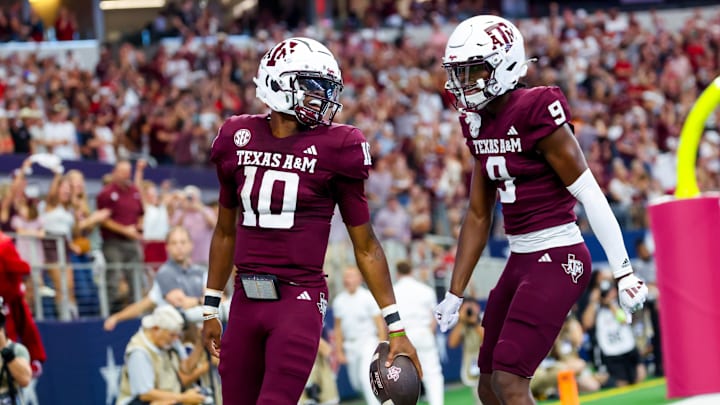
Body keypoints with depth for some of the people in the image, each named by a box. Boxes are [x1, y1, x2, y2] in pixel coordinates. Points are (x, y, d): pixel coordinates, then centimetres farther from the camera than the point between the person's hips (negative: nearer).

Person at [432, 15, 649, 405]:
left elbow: (590, 195, -15)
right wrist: (455, 293, 14)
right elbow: (478, 216, 15)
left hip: (557, 259, -9)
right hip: (520, 260, 9)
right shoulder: (480, 124, 9)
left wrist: (623, 272, -16)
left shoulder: (535, 113, -16)